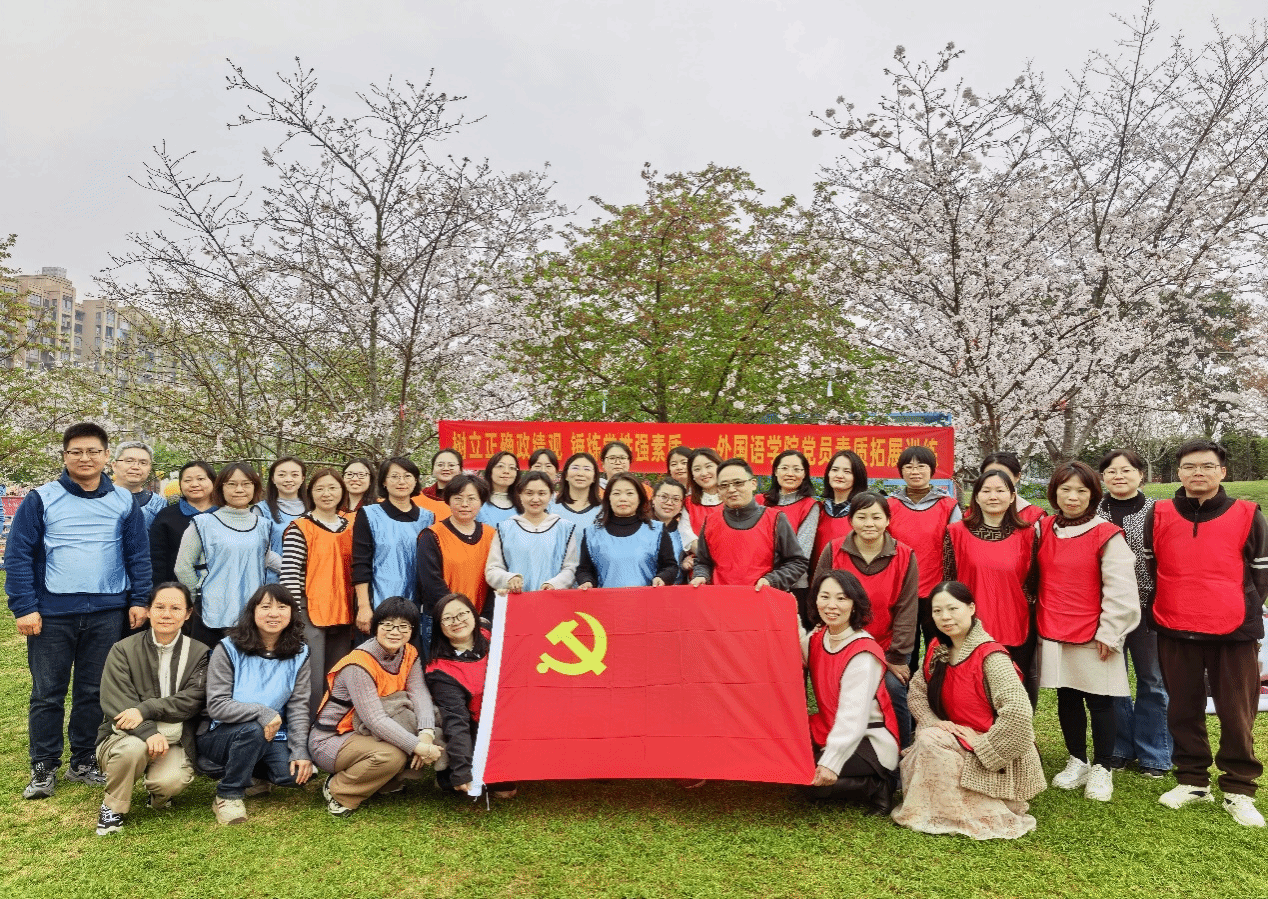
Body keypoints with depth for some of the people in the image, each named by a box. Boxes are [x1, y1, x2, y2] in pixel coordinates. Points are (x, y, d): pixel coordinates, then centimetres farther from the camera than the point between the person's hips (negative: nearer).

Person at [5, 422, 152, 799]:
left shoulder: (124, 502, 5)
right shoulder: (41, 499, -1)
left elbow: (138, 555, 7)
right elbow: (18, 555, -3)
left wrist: (138, 600, 0)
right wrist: (24, 607, -8)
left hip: (107, 614, 2)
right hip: (51, 614, -1)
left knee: (95, 692, 10)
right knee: (47, 693, 7)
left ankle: (84, 763, 24)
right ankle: (44, 768, 20)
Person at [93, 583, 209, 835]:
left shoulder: (199, 653, 3)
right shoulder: (123, 650, 0)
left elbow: (192, 700, -8)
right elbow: (115, 703, -11)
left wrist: (145, 709, -23)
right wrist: (149, 732, -27)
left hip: (174, 740, 1)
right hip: (124, 736, 0)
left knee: (172, 781, -28)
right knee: (133, 748, -34)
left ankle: (158, 794, 12)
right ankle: (112, 807, -5)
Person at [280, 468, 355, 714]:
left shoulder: (350, 525, 13)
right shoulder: (299, 528, -4)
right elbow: (290, 573, -9)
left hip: (342, 611, 5)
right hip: (311, 610, -5)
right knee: (312, 677, -6)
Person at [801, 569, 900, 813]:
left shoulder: (863, 653, -21)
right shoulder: (816, 638, 2)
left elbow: (853, 716, -26)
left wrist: (831, 762, -33)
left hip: (870, 741, -8)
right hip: (830, 730, 9)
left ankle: (876, 787, -1)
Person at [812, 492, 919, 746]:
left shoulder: (904, 556, -4)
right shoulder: (833, 552, -5)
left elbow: (906, 610, -3)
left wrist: (896, 657, -6)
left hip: (888, 649, 0)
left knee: (894, 690, -13)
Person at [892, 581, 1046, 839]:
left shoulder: (990, 656, -23)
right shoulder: (938, 649, 1)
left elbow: (1018, 711, -32)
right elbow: (916, 691, 6)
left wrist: (981, 742, -23)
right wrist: (933, 722, -12)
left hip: (993, 757, -7)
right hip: (955, 741, 7)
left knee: (930, 742, -25)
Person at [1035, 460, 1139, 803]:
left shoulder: (1107, 535, -11)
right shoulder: (1042, 530, 3)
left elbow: (1120, 590, -11)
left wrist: (1108, 633, -10)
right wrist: (1037, 617, 8)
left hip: (1093, 637, -4)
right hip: (1053, 634, 4)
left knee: (1099, 702, 8)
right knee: (1066, 700, 14)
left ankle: (1102, 768, 24)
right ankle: (1077, 761, 31)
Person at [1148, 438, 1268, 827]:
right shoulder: (1158, 515, 2)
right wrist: (1155, 613, 9)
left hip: (1234, 633, -1)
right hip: (1175, 633, 2)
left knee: (1236, 713, 5)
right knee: (1184, 710, 11)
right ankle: (1192, 781, 24)